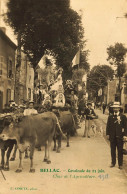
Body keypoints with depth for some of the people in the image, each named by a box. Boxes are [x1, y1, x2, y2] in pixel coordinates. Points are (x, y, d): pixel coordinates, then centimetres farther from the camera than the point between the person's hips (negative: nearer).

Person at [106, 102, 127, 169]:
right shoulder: (110, 117, 9)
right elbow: (108, 126, 10)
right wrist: (107, 134, 2)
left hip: (119, 136, -2)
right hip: (112, 136, 2)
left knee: (120, 151, 2)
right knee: (113, 150, 9)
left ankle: (120, 164, 10)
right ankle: (113, 163, 21)